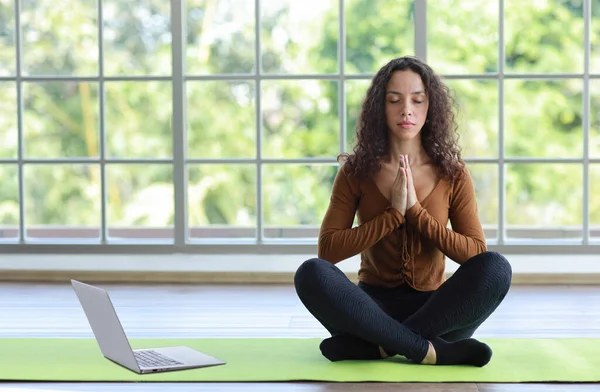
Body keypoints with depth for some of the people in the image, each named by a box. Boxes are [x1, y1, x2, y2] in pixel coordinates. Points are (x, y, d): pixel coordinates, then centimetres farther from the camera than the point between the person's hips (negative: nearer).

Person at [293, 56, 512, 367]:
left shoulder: (453, 174, 1)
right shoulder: (356, 171, 1)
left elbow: (477, 255, -6)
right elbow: (327, 250, -7)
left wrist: (415, 210, -16)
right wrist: (393, 214, -16)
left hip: (435, 310, 0)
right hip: (374, 305, 0)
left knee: (496, 268, -29)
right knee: (311, 274, -31)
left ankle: (374, 345, -28)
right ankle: (431, 350, -31)